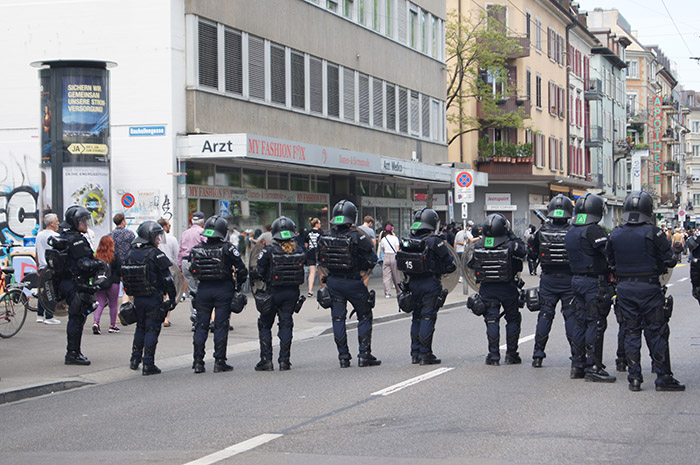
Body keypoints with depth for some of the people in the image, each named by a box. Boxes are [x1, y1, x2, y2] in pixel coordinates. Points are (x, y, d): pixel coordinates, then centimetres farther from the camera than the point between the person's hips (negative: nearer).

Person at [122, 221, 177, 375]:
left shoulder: (131, 254, 7)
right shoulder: (155, 254, -13)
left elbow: (125, 276, 11)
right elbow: (167, 278, -13)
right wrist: (172, 297, -6)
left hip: (137, 298, 6)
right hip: (153, 298, -6)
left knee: (140, 327, 21)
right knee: (152, 329, 0)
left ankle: (135, 359, 23)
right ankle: (148, 364, -1)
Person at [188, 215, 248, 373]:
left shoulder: (196, 249, 0)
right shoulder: (227, 248, -10)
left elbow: (192, 271, 8)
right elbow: (242, 270, -9)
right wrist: (238, 285, 8)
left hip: (203, 289, 3)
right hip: (223, 289, -3)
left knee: (201, 325, 10)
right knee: (221, 326, 3)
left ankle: (198, 362, 8)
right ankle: (219, 362, 3)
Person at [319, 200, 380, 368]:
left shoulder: (325, 237, 0)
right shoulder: (357, 237, -14)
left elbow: (320, 260, 7)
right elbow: (372, 259, -12)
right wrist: (362, 270, 4)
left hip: (333, 282, 4)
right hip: (353, 282, -4)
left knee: (338, 318, 10)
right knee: (364, 316, 9)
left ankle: (343, 357, 10)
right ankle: (364, 355, 6)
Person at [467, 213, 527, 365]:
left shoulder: (479, 246, -6)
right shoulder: (510, 245, -14)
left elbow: (471, 264, 6)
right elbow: (523, 252, 5)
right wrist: (512, 235, 8)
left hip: (487, 289, 1)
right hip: (507, 288, -1)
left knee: (491, 320, 5)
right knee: (512, 319, 13)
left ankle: (494, 355, -1)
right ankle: (511, 354, 14)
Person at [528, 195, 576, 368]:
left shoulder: (541, 232, -6)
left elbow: (532, 254, 4)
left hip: (548, 279, 2)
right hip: (568, 279, -2)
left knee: (545, 315, 8)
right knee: (571, 315, 4)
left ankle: (538, 354, 7)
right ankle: (577, 354, 3)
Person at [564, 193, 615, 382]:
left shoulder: (571, 232, 11)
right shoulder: (593, 231, -17)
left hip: (577, 279, 9)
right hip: (594, 281, -9)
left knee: (581, 322, 14)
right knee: (596, 324, -4)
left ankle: (577, 365, 19)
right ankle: (593, 367, -4)